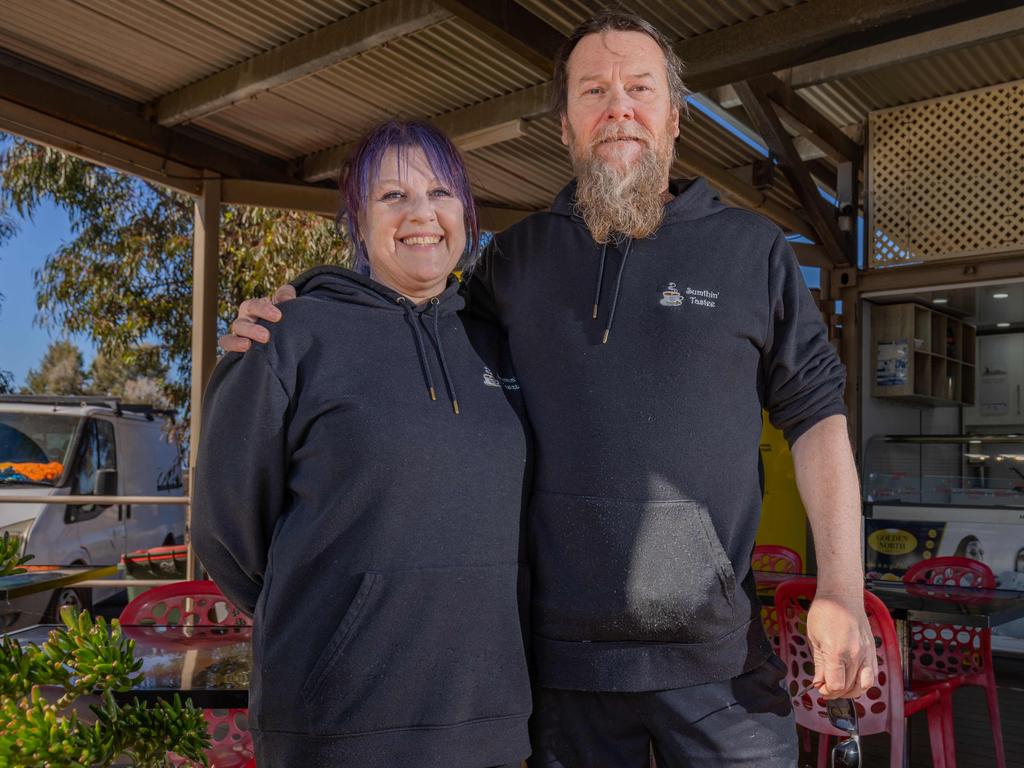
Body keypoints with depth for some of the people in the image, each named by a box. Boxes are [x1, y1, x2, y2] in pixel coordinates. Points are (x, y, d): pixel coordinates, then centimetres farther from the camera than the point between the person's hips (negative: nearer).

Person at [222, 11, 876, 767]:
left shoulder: (752, 249, 3)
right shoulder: (516, 258, 7)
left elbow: (816, 411, 3)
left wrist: (842, 590, -6)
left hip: (716, 655, -1)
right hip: (560, 654, 2)